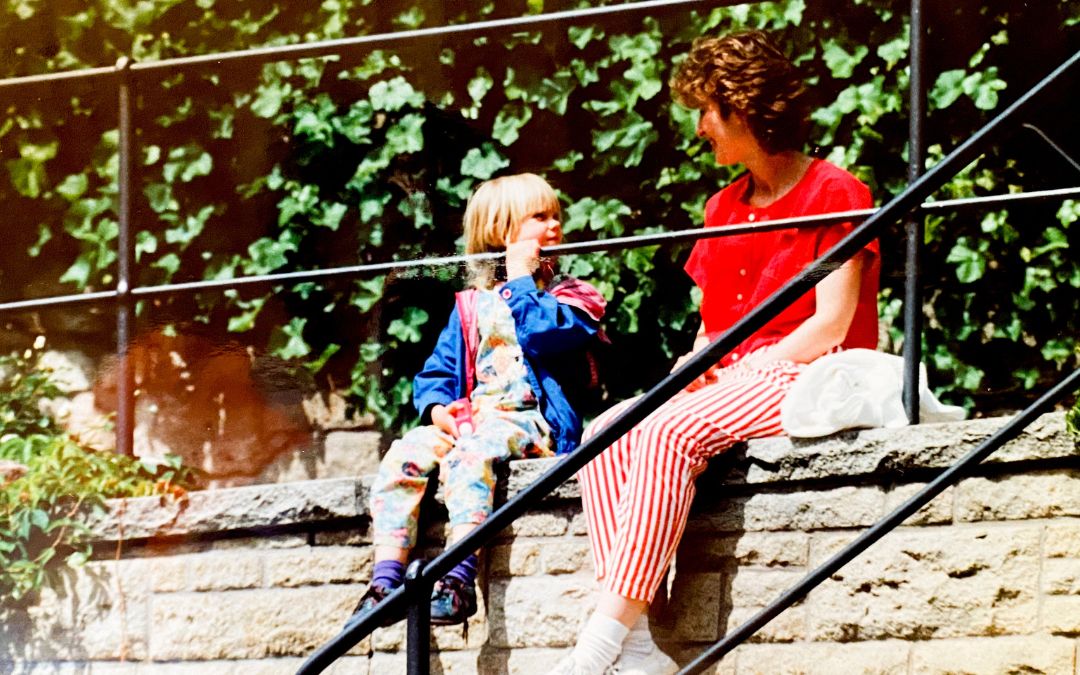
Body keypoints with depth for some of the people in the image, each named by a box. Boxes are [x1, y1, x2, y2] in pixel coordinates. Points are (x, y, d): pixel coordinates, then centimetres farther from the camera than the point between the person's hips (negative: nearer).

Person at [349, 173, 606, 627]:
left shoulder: (569, 297, 10)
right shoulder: (472, 306, 23)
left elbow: (539, 334, -12)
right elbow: (437, 372, 19)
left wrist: (521, 279, 0)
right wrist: (438, 407, -3)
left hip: (528, 422, -5)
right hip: (469, 417, 5)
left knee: (469, 451, -36)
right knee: (403, 455, -22)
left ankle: (459, 580, -45)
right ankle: (386, 580, -27)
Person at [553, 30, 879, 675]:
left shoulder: (833, 192, -3)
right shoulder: (723, 208, 21)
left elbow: (831, 326, -11)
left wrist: (730, 375, -16)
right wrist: (693, 367, -1)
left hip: (804, 380, -8)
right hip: (728, 386, 8)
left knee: (668, 431, -32)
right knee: (608, 432, -19)